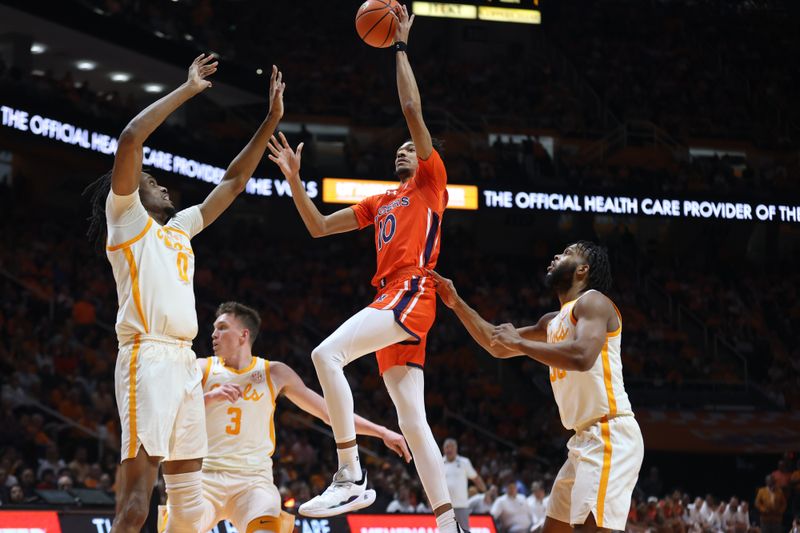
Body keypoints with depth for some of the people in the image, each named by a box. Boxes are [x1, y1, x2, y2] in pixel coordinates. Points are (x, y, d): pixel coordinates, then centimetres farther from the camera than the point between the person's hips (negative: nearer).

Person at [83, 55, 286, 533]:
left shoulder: (179, 228, 25)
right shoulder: (126, 217, 5)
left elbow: (233, 182, 31)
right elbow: (131, 139, -8)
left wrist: (272, 120, 26)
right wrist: (188, 90, -2)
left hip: (185, 364, 9)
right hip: (148, 359, -9)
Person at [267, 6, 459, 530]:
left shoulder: (431, 182, 6)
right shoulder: (380, 203, 26)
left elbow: (413, 110, -4)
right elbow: (318, 227, 29)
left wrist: (400, 48, -1)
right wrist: (295, 181, 20)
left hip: (410, 293, -9)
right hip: (392, 300, 9)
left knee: (327, 354, -26)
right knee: (413, 422, 3)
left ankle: (351, 478, -28)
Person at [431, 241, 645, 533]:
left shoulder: (592, 301, -8)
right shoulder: (553, 322, 21)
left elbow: (582, 356, -26)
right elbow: (499, 345, 31)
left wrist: (519, 343, -15)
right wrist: (457, 304, 22)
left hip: (609, 435, -10)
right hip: (586, 438, 10)